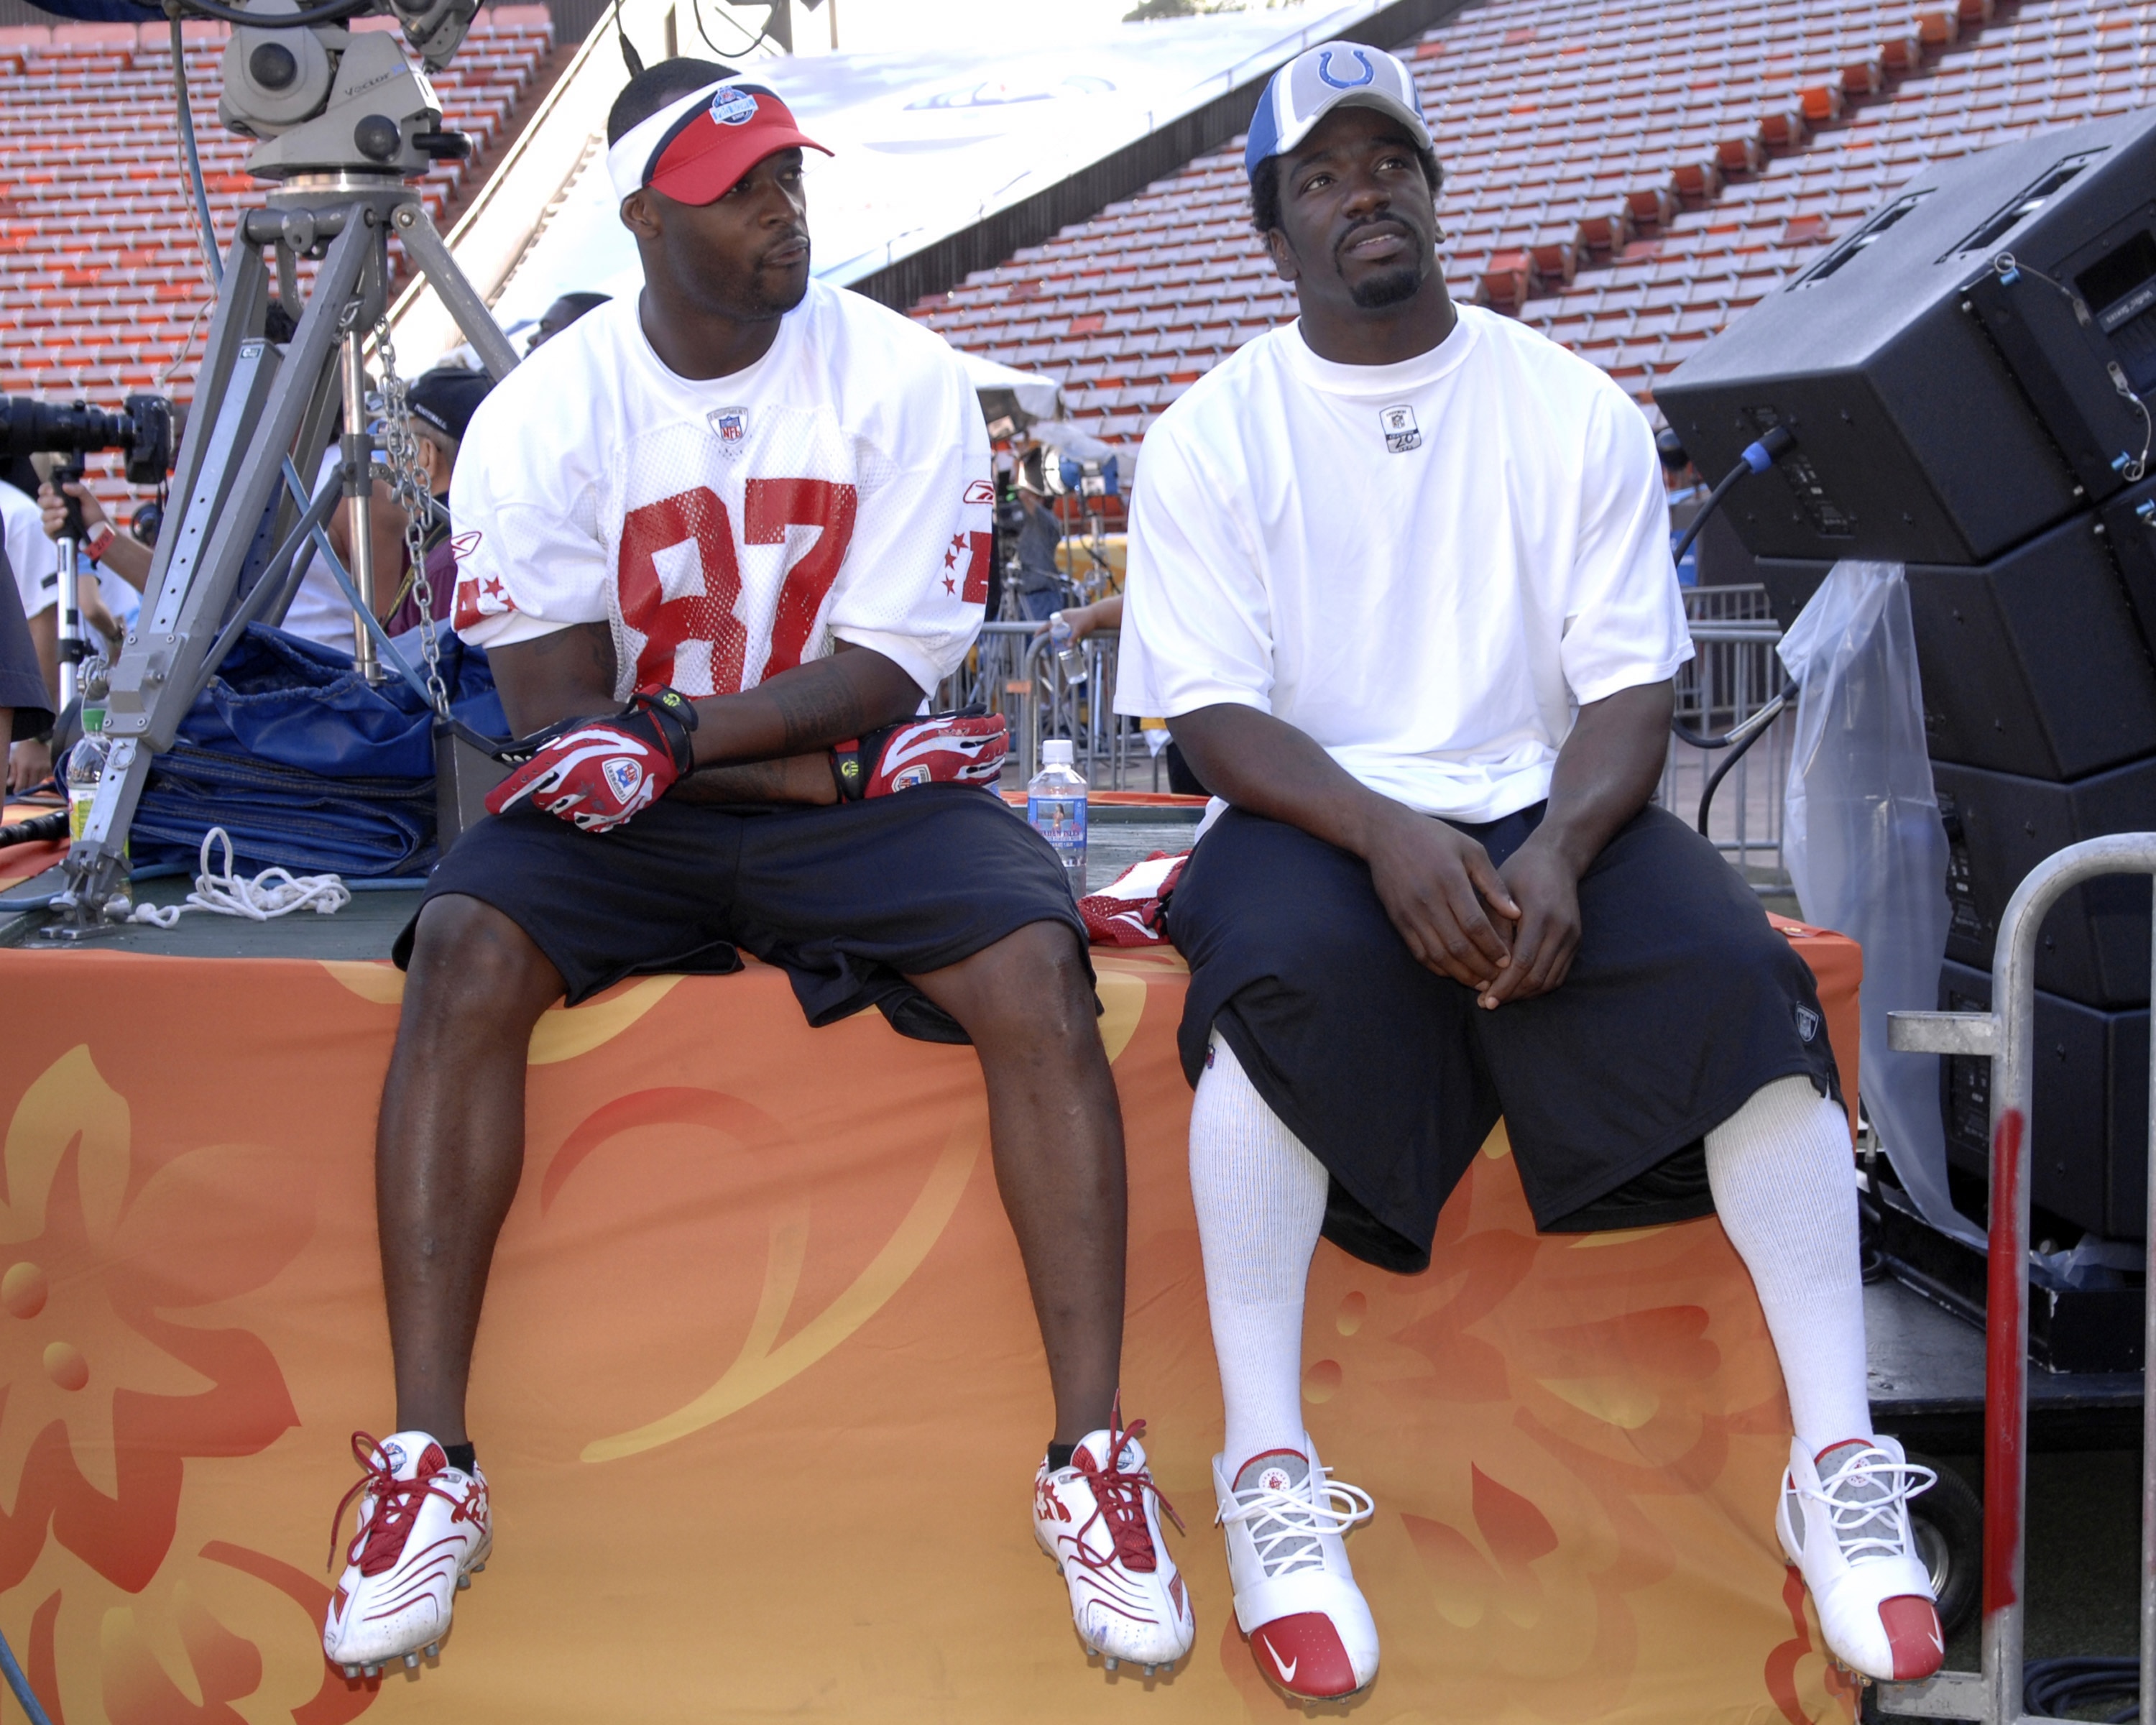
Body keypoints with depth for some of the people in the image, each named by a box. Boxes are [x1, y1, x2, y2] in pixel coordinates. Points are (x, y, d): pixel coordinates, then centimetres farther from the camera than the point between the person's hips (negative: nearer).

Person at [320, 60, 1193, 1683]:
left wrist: (671, 733, -23)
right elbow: (557, 712, -9)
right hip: (631, 819, 0)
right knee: (463, 953, -27)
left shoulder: (904, 380, -5)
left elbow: (882, 677, -10)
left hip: (865, 796, 0)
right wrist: (818, 752, -17)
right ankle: (430, 1464, -22)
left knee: (1035, 963, -27)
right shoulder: (540, 418, -5)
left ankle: (1092, 1457, -22)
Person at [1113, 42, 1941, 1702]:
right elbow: (1215, 716, -4)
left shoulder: (1578, 413, 9)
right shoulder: (1216, 433, 5)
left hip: (1548, 814, 2)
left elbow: (1631, 690, 2)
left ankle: (1842, 1468, -19)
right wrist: (1389, 835, -22)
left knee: (1742, 973, -26)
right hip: (1319, 821, -1)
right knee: (1280, 975, -35)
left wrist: (1562, 845, -19)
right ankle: (1268, 1474, -28)